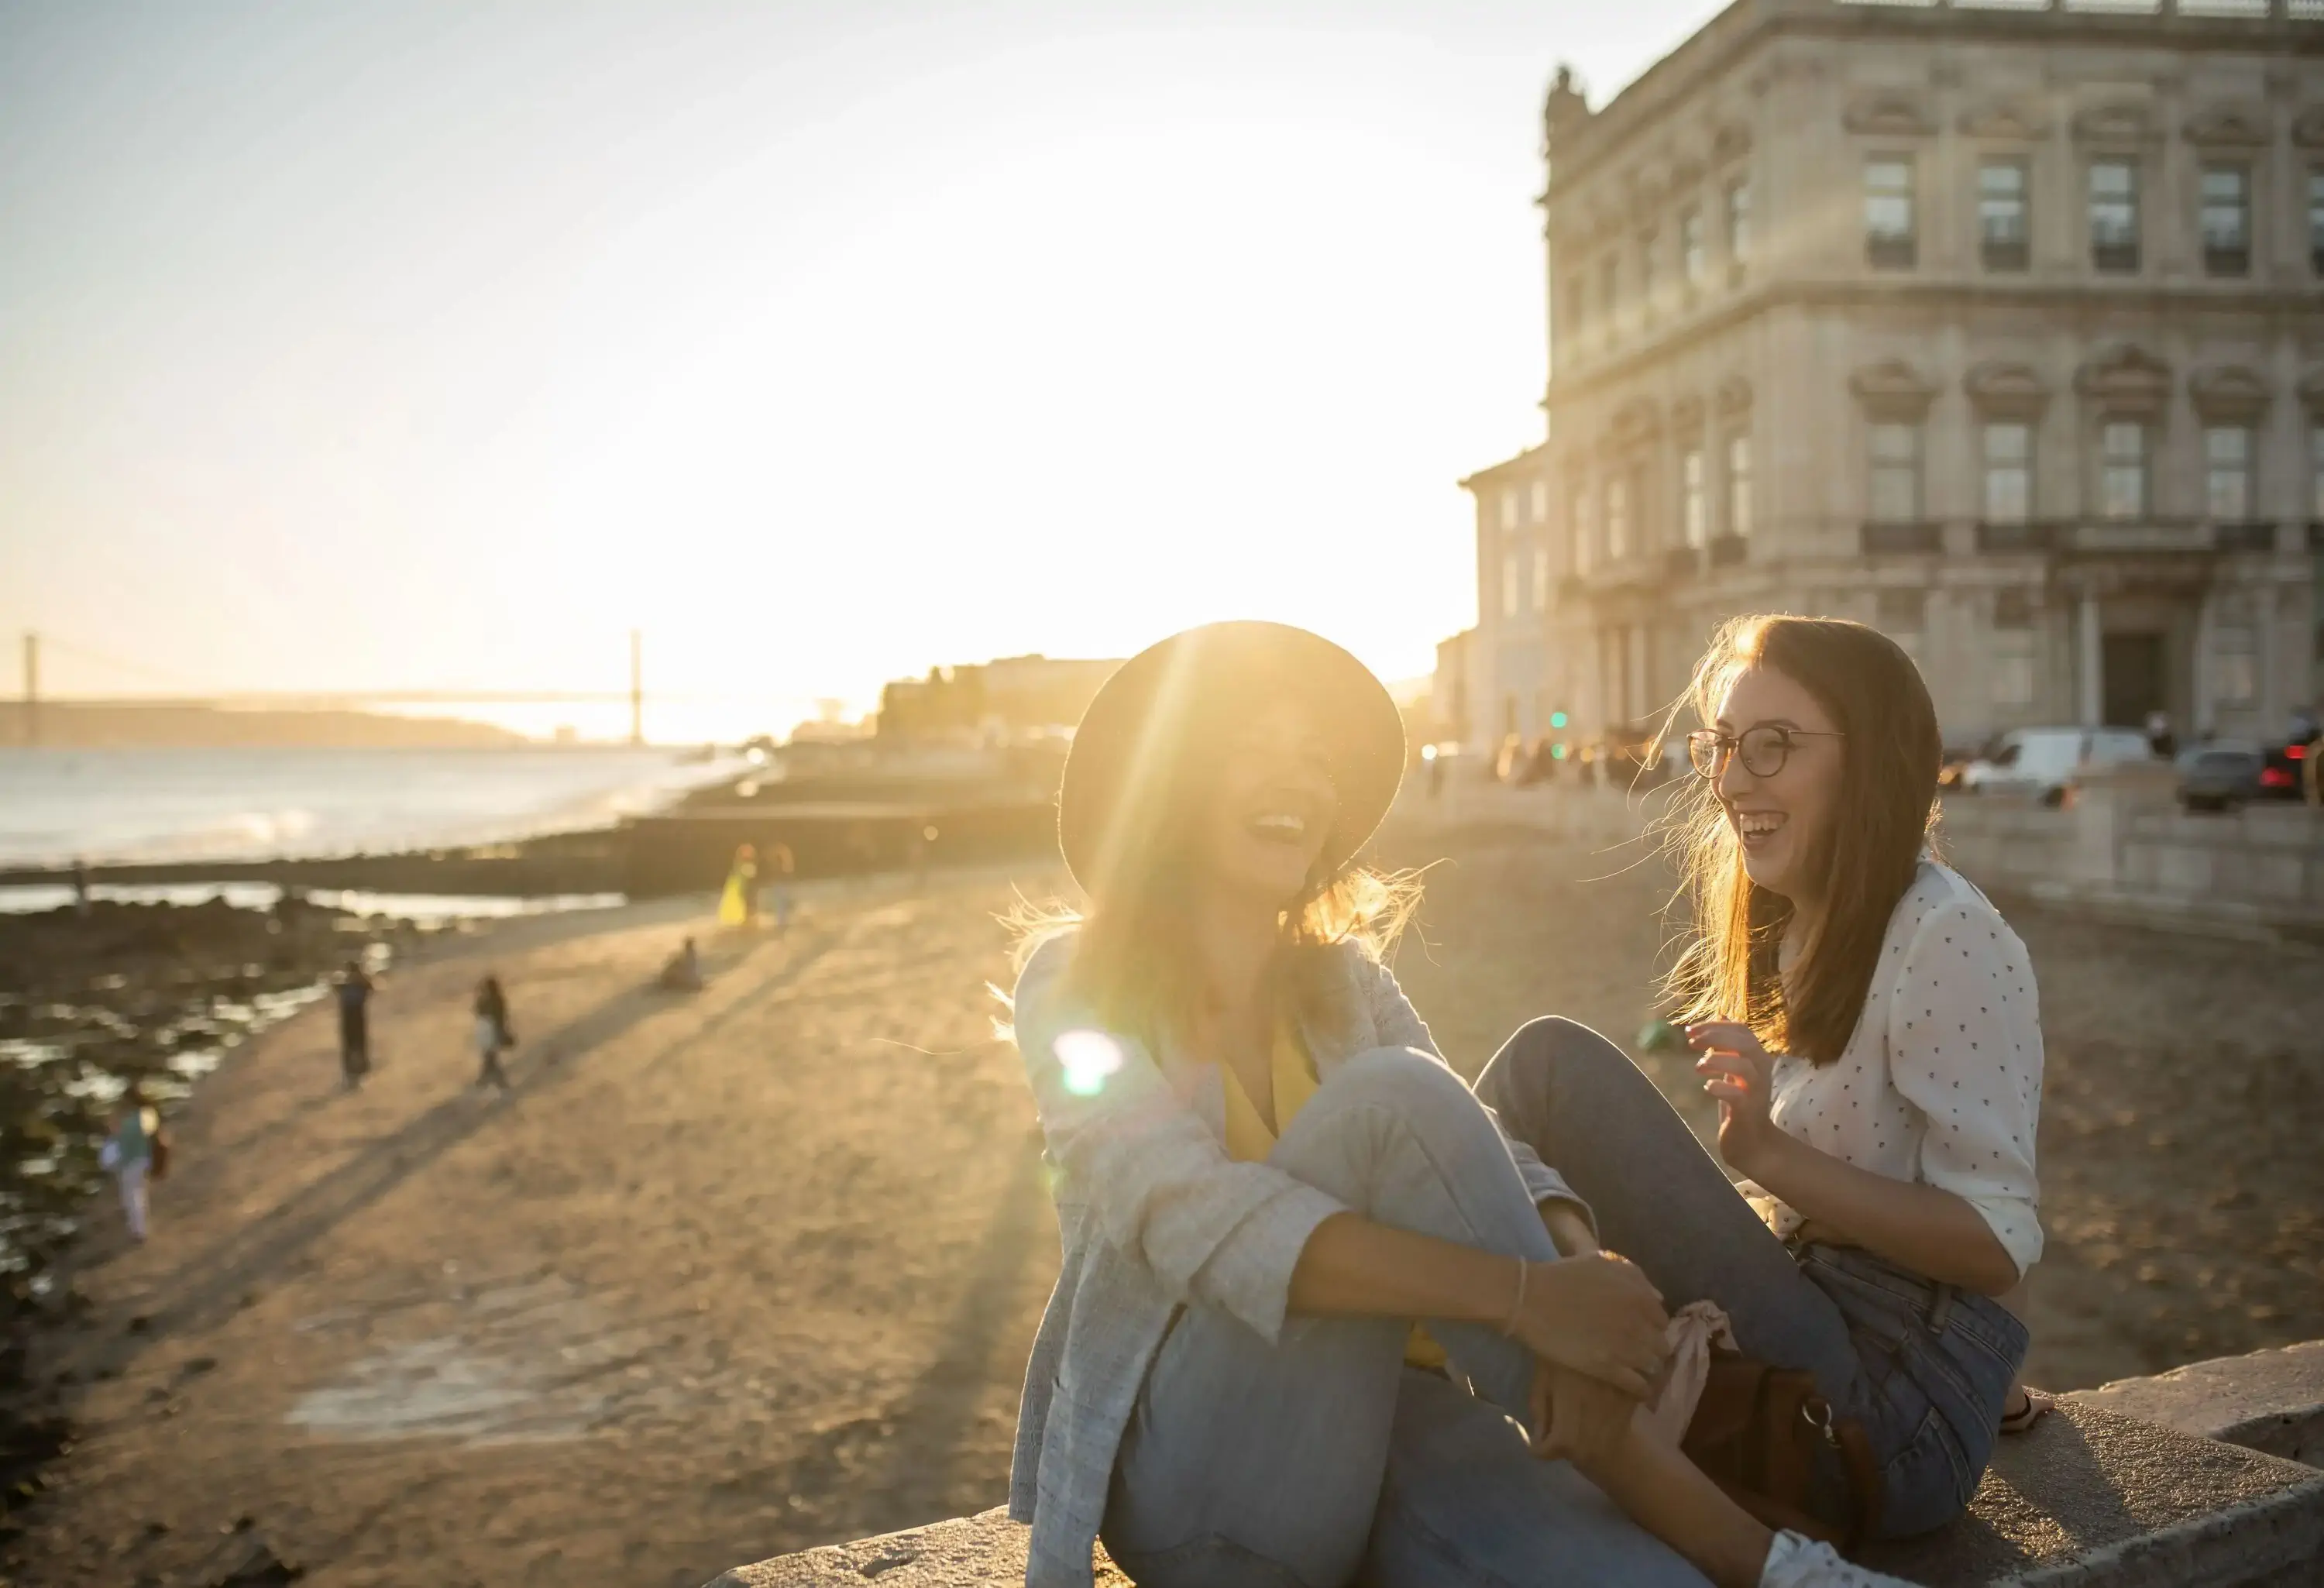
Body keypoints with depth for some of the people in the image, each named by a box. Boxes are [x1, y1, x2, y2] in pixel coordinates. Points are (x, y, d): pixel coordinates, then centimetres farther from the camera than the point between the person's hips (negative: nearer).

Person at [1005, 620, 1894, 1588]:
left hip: (1382, 1410, 3)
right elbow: (1190, 1217, -22)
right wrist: (1523, 1293, -32)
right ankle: (1617, 1466, -18)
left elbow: (1488, 1151, -2)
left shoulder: (1342, 978, 13)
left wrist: (1577, 1264, -27)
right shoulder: (1076, 980, -4)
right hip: (1188, 1453, -3)